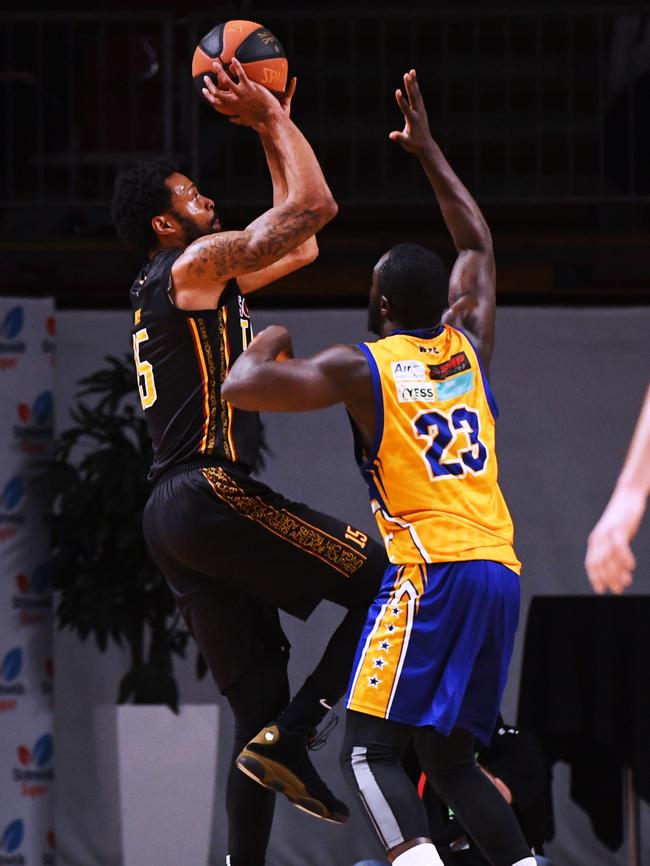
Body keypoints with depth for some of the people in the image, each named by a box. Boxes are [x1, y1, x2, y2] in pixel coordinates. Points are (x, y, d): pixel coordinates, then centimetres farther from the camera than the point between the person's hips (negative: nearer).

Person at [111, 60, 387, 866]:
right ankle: (291, 740, -12)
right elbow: (314, 204, -10)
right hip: (209, 493, -10)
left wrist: (270, 127, 30)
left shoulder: (177, 285, 25)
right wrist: (275, 120, 2)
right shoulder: (194, 264, -3)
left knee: (260, 707, 7)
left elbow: (299, 244, 34)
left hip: (172, 521, 10)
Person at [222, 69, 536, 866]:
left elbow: (243, 388, -9)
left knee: (369, 751, -6)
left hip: (432, 573, -6)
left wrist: (267, 344, 13)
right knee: (451, 759, 13)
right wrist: (427, 151, 38)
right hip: (500, 574, 6)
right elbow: (478, 245, 33)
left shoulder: (361, 367, -1)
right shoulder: (468, 346, 15)